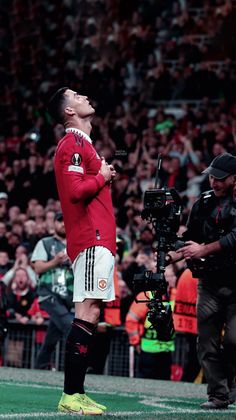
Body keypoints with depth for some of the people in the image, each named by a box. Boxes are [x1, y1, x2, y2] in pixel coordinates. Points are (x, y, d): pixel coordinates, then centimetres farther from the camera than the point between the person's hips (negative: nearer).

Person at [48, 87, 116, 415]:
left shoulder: (81, 144, 24)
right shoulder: (74, 145, -8)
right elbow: (76, 191, -20)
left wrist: (106, 179, 14)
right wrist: (102, 177, -6)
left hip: (96, 242, 10)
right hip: (92, 240, -10)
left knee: (90, 314, 8)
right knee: (87, 313, -14)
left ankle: (76, 393, 9)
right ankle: (71, 395, -17)